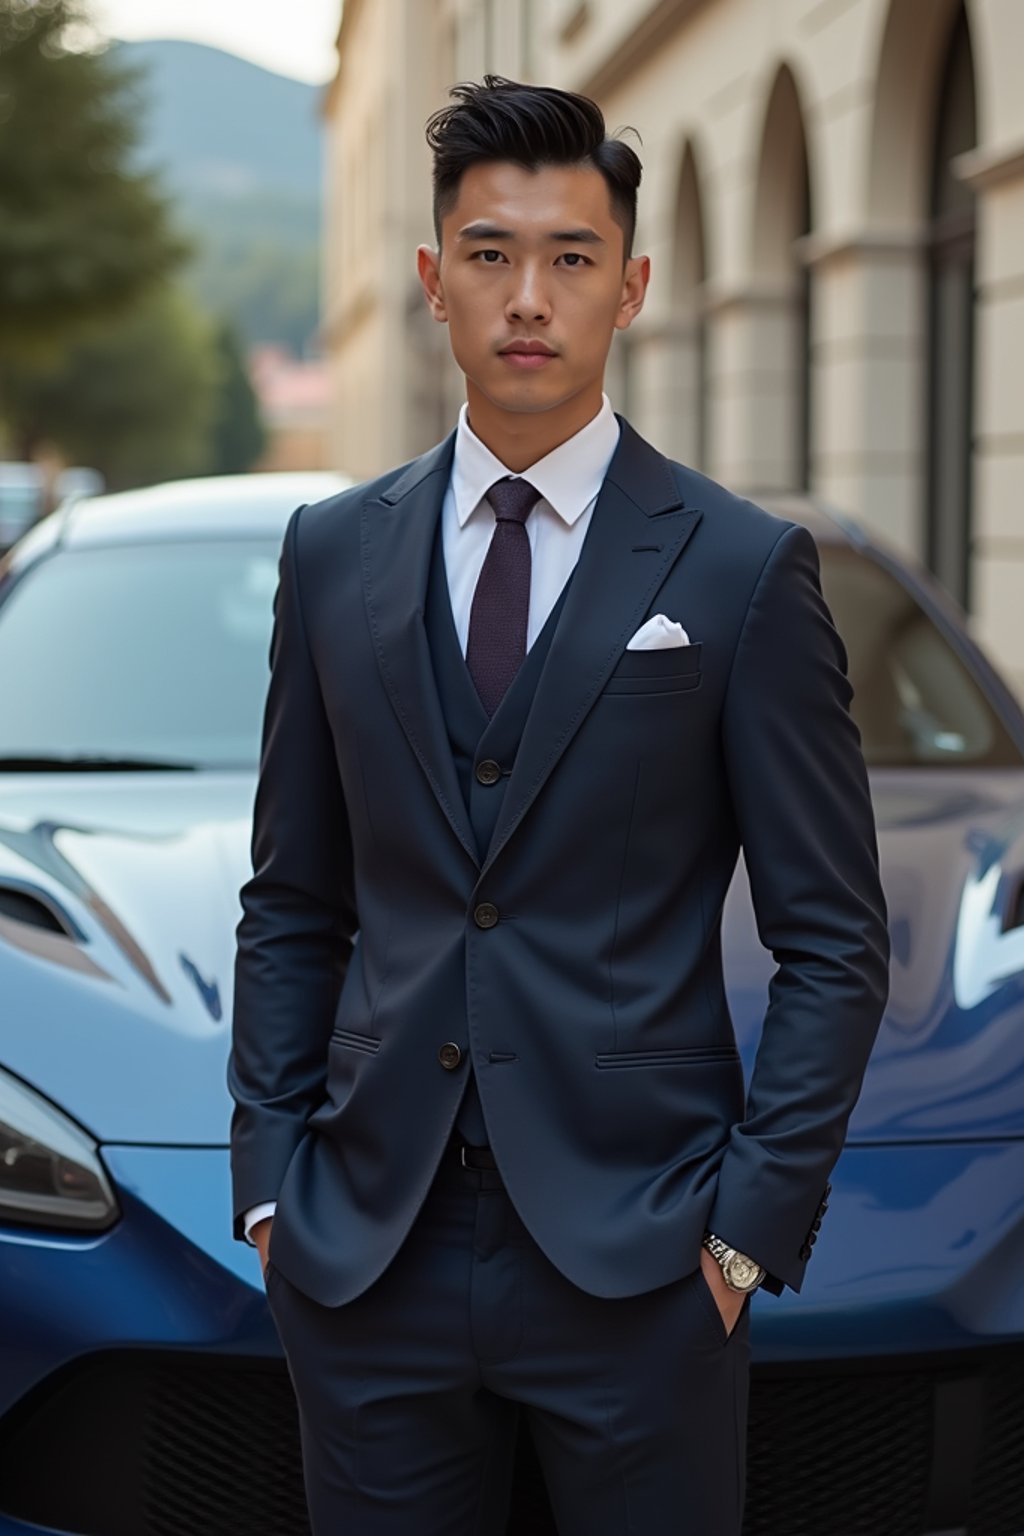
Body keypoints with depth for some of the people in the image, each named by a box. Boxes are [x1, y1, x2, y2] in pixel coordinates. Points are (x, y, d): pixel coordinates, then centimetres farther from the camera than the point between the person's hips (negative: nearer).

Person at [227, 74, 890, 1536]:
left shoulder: (745, 569, -2)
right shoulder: (334, 554, 8)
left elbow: (835, 939, -1)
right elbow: (291, 906, 11)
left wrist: (755, 1215, -8)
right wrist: (269, 1172, 3)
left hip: (635, 1252, -2)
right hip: (366, 1251, 3)